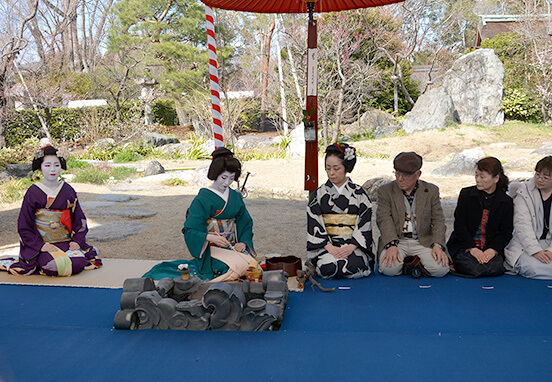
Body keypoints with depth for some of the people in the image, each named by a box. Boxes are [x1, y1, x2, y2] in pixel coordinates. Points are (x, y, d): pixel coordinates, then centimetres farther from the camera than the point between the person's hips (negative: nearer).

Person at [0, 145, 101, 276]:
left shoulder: (68, 191, 7)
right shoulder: (33, 192, -1)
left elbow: (79, 219, 11)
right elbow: (24, 225, -1)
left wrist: (77, 241, -5)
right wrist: (40, 246, -14)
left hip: (66, 242, 2)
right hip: (42, 243, -2)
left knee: (79, 263, -26)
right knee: (58, 265, -30)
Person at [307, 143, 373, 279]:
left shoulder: (359, 193, 6)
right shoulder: (319, 194, 7)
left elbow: (364, 224, 0)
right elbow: (314, 224, 0)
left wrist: (351, 247, -15)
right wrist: (330, 247, -14)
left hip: (354, 244, 0)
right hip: (326, 245, 0)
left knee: (352, 267, -31)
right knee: (328, 268, -30)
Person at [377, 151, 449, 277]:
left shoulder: (431, 191, 8)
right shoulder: (385, 191, 3)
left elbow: (438, 221, 4)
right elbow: (384, 220, -7)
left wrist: (437, 245, -13)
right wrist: (391, 246, -23)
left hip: (423, 242, 1)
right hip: (396, 241, -1)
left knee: (441, 269, -24)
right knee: (389, 269, -29)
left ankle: (417, 264, 6)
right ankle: (405, 264, 4)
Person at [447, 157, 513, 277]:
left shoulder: (506, 202, 5)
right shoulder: (466, 194, 3)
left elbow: (506, 232, 4)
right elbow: (459, 225, -2)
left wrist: (492, 250, -15)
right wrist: (471, 248, -15)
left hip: (490, 248, 1)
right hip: (464, 247, -1)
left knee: (496, 269, -28)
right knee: (472, 269, -29)